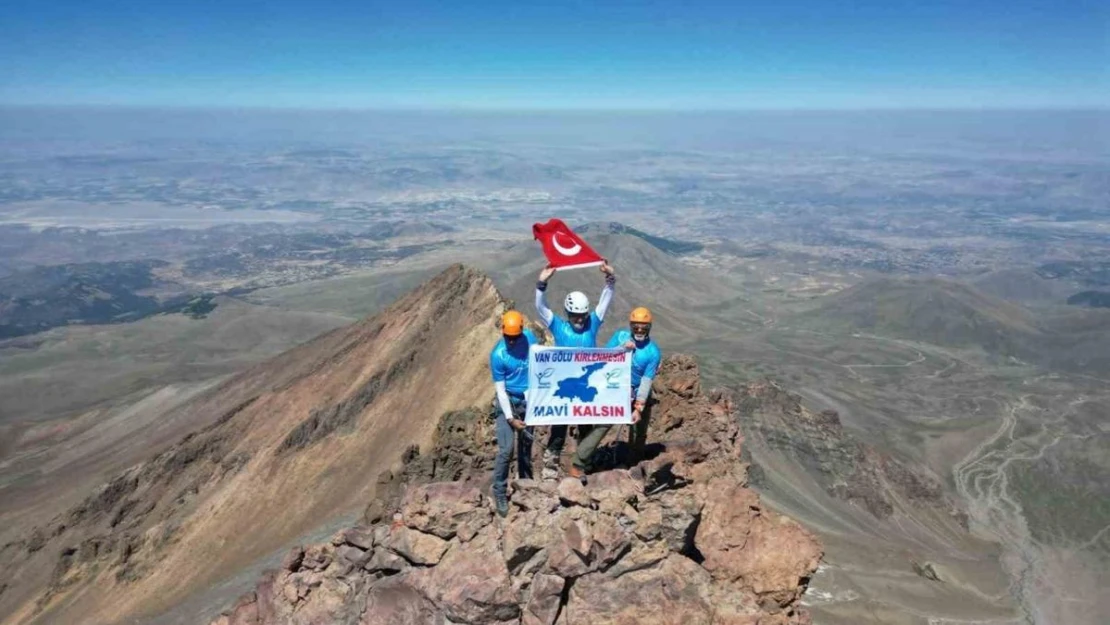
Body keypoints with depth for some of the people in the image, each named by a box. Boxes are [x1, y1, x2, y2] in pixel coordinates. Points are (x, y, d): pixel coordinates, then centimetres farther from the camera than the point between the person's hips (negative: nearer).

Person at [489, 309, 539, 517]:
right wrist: (510, 417, -20)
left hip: (529, 400, 4)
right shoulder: (498, 354, -21)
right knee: (506, 449, -11)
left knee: (526, 444, 16)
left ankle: (526, 482, 33)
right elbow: (500, 389, -17)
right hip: (508, 402, -4)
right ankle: (500, 492, 3)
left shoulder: (530, 337, -9)